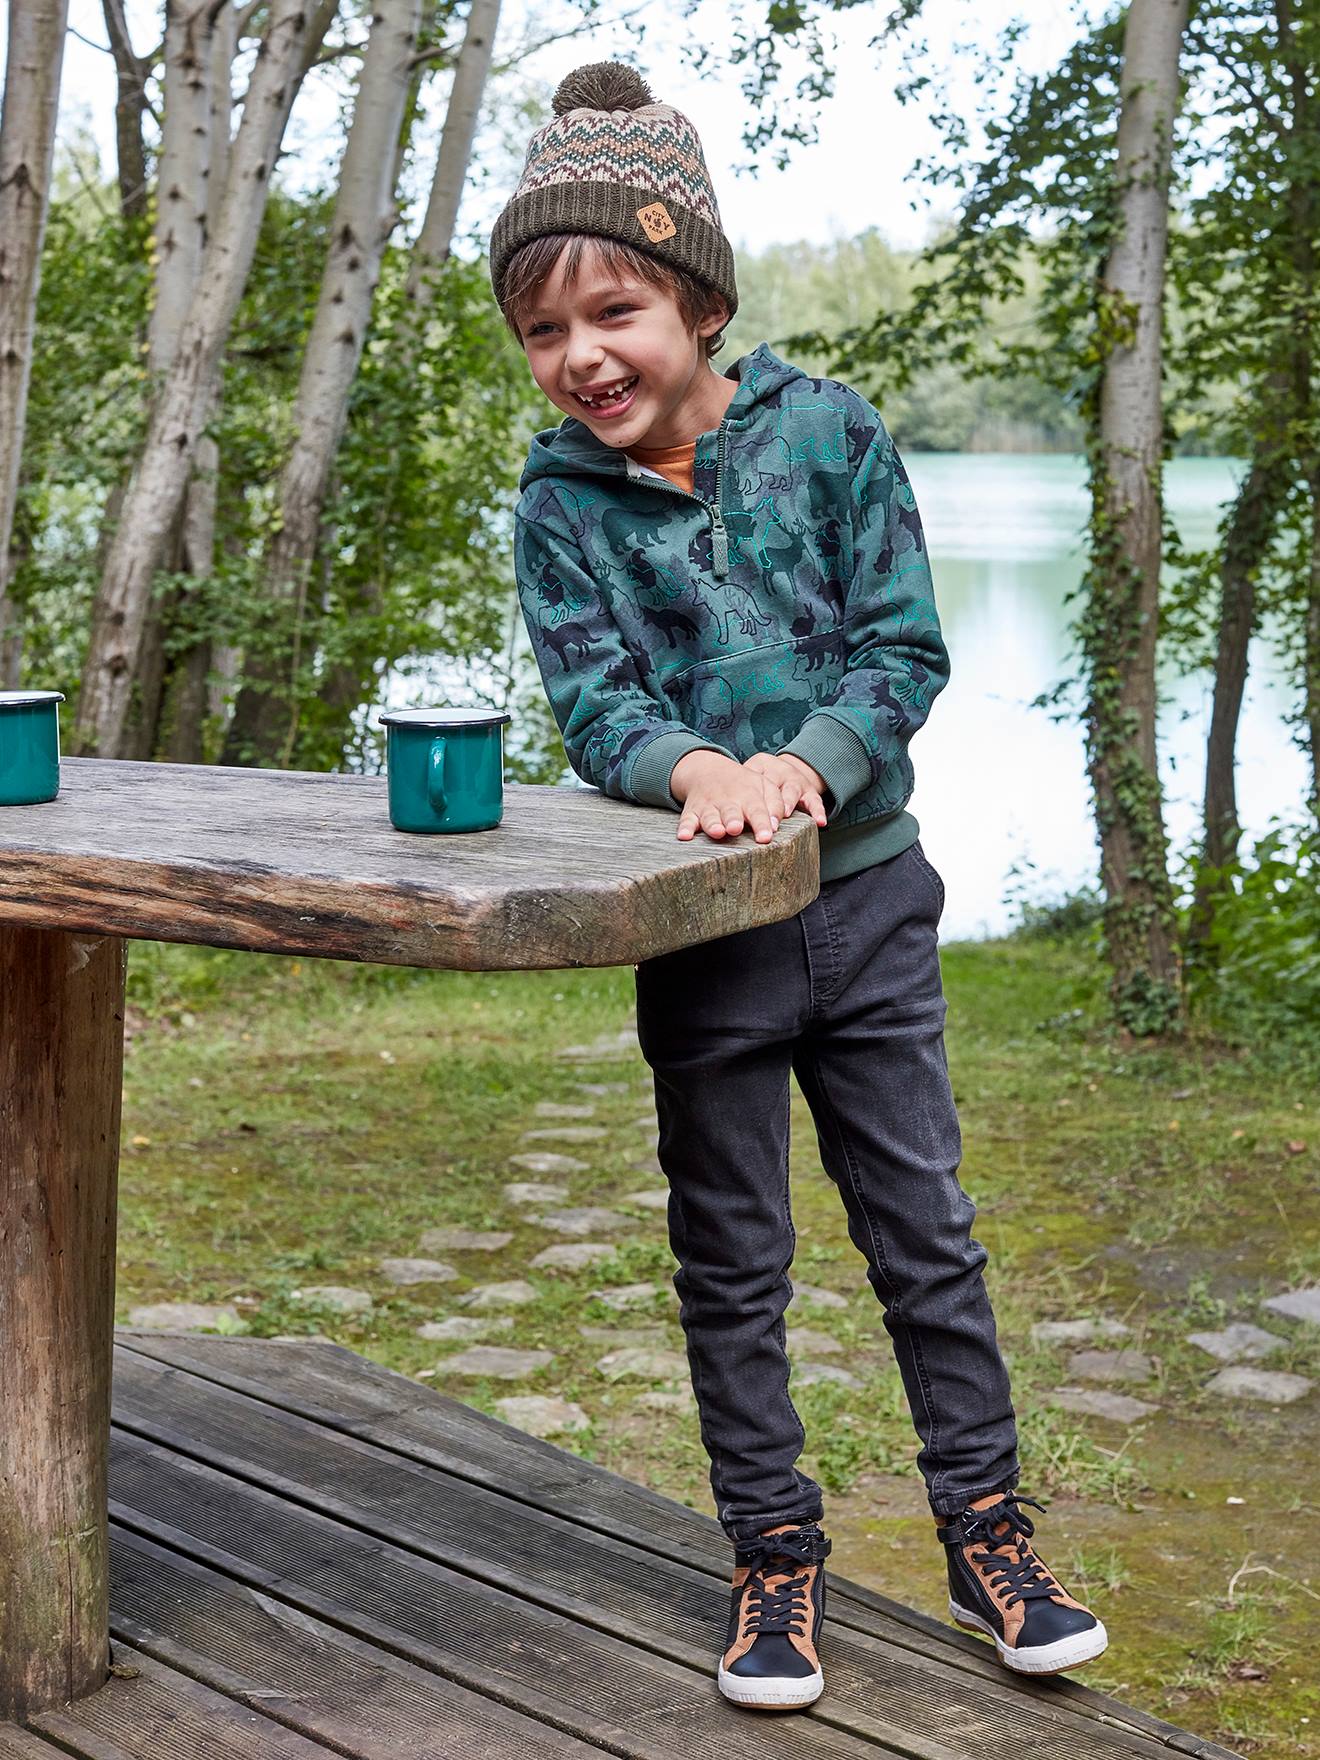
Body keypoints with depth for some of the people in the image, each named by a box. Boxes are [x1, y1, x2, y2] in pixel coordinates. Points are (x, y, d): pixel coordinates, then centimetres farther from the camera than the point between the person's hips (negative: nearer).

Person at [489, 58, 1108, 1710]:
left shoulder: (830, 432, -4)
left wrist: (806, 761, -23)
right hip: (698, 926, 0)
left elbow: (904, 648, -5)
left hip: (865, 900, 0)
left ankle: (986, 1537, 26)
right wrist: (692, 768, -30)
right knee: (730, 1264, 10)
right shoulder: (564, 498, -3)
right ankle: (774, 1557, 26)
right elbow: (589, 700, -9)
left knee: (926, 1233, 10)